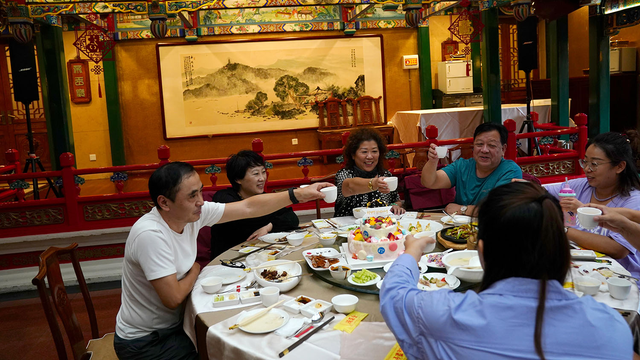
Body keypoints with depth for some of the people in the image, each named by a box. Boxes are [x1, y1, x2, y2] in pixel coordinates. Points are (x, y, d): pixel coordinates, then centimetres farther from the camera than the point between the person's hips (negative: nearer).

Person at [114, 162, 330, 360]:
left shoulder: (193, 212, -9)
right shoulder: (150, 234, -31)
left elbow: (249, 207, -6)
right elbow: (173, 298, -29)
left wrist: (298, 194, -11)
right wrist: (194, 271, -10)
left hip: (173, 323, 7)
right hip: (145, 342, -7)